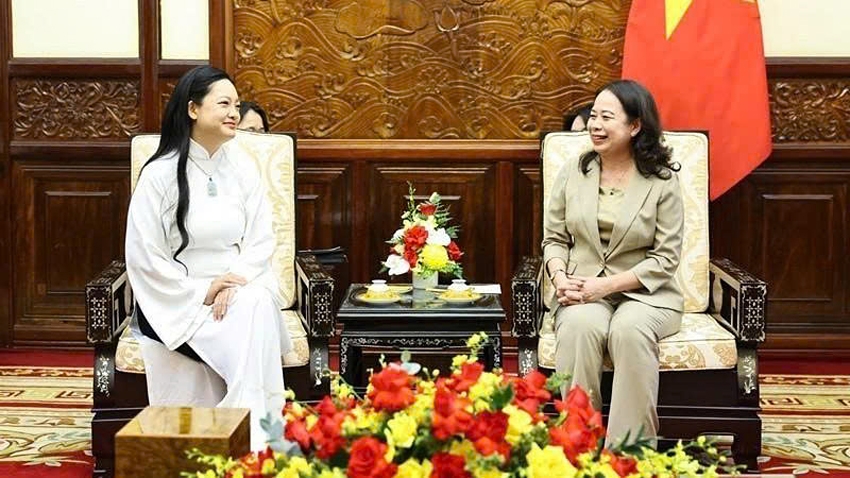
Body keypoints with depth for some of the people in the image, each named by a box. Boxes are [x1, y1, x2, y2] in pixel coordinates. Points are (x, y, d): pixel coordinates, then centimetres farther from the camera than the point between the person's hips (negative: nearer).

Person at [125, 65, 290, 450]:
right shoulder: (160, 174, -5)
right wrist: (199, 294, -14)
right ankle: (252, 439, -26)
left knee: (258, 311, -32)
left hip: (239, 292, 4)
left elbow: (260, 241, 5)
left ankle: (252, 434, -31)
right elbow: (145, 258, -8)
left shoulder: (242, 169, 8)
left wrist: (232, 284, -14)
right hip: (177, 300, -4)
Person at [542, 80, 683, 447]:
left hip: (644, 292, -2)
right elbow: (554, 238, 12)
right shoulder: (573, 172, 9)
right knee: (580, 326, -34)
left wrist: (606, 285, -16)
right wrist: (560, 278, -11)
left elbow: (666, 258, -5)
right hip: (582, 292, 2)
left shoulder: (662, 181, -1)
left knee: (630, 330, -36)